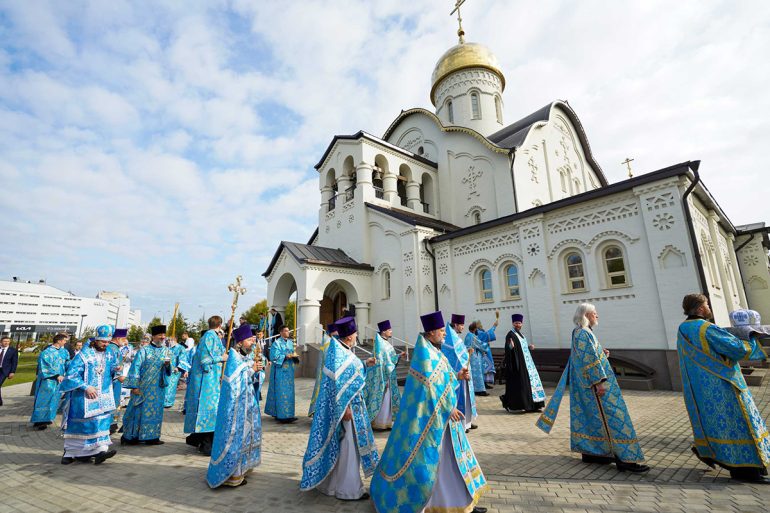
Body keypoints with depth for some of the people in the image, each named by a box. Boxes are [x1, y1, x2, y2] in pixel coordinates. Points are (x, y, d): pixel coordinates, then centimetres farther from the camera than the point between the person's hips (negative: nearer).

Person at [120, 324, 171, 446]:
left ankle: (151, 437, 17)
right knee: (139, 411, 2)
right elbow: (135, 367, -8)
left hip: (159, 388, 4)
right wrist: (134, 386, -14)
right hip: (143, 387, -4)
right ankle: (131, 437, 17)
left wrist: (167, 365, -12)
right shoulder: (144, 350, -4)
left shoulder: (166, 351, 8)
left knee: (155, 411, 8)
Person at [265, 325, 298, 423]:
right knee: (281, 392, -6)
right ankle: (283, 415, -3)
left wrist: (294, 355, -7)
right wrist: (286, 356, -21)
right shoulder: (276, 343, -8)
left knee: (289, 391, 10)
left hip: (289, 370, 7)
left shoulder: (291, 342, 12)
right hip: (280, 371, -7)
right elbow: (274, 357, -15)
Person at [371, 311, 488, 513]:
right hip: (429, 416, -10)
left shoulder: (433, 351, 9)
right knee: (424, 458, 3)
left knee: (451, 457, 18)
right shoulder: (425, 353, -21)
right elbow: (431, 386, -24)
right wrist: (448, 408, -19)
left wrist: (457, 376, 3)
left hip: (442, 413, 10)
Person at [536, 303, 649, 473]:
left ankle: (590, 452, 20)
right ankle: (624, 458, 0)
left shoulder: (584, 332, 16)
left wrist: (602, 354, 8)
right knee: (612, 417, -6)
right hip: (595, 383, -10)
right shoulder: (582, 333, -16)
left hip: (588, 384, 10)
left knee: (592, 416, 13)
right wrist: (599, 382, -23)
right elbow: (587, 360, -22)